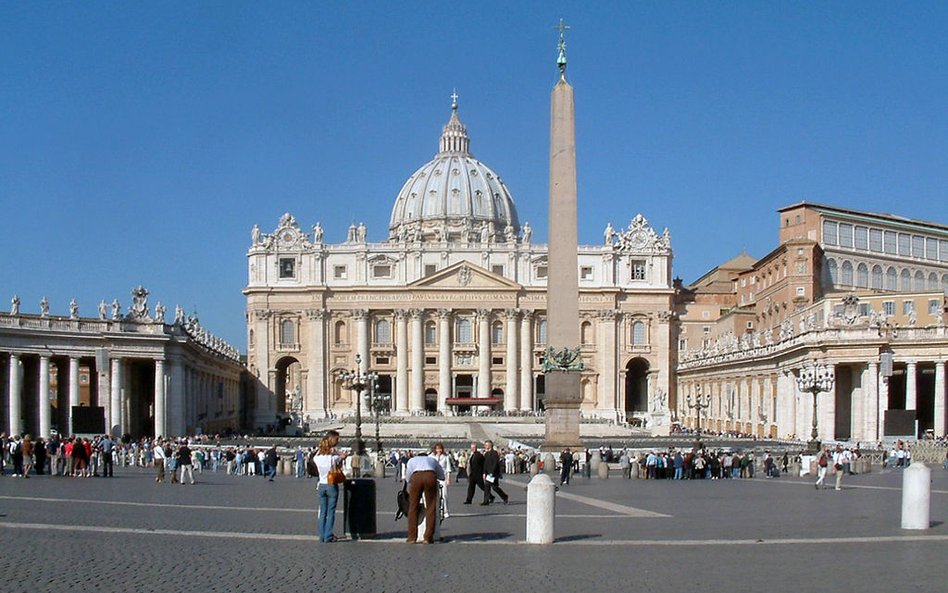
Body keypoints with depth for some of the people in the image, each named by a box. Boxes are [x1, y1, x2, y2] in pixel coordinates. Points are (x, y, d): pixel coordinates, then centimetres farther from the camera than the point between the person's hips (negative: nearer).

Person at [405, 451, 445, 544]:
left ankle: (412, 537, 10)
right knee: (431, 508, 9)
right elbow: (442, 476, 39)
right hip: (431, 476, 1)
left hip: (416, 477, 0)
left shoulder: (412, 460, 36)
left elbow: (407, 478, 29)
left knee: (413, 507, 10)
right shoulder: (432, 459, 39)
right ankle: (428, 537, 7)